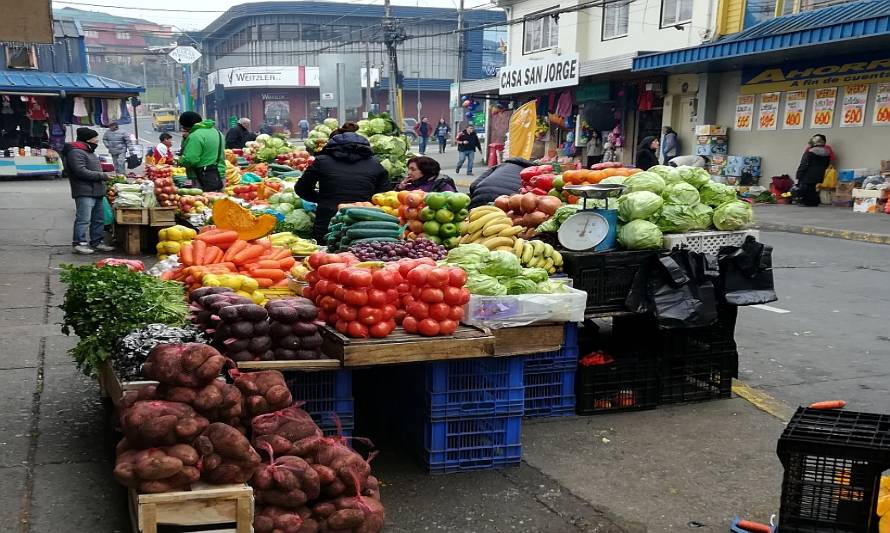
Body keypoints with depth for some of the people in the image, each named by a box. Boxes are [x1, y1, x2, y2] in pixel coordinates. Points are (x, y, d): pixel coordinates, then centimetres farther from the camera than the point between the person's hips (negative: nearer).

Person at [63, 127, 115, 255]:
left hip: (96, 192, 10)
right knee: (83, 219, -10)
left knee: (99, 219, 13)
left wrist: (103, 176, 12)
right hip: (84, 193, -10)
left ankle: (96, 242, 20)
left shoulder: (89, 152, 22)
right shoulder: (76, 153, -11)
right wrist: (102, 175, -15)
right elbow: (81, 171, -21)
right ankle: (79, 243, -7)